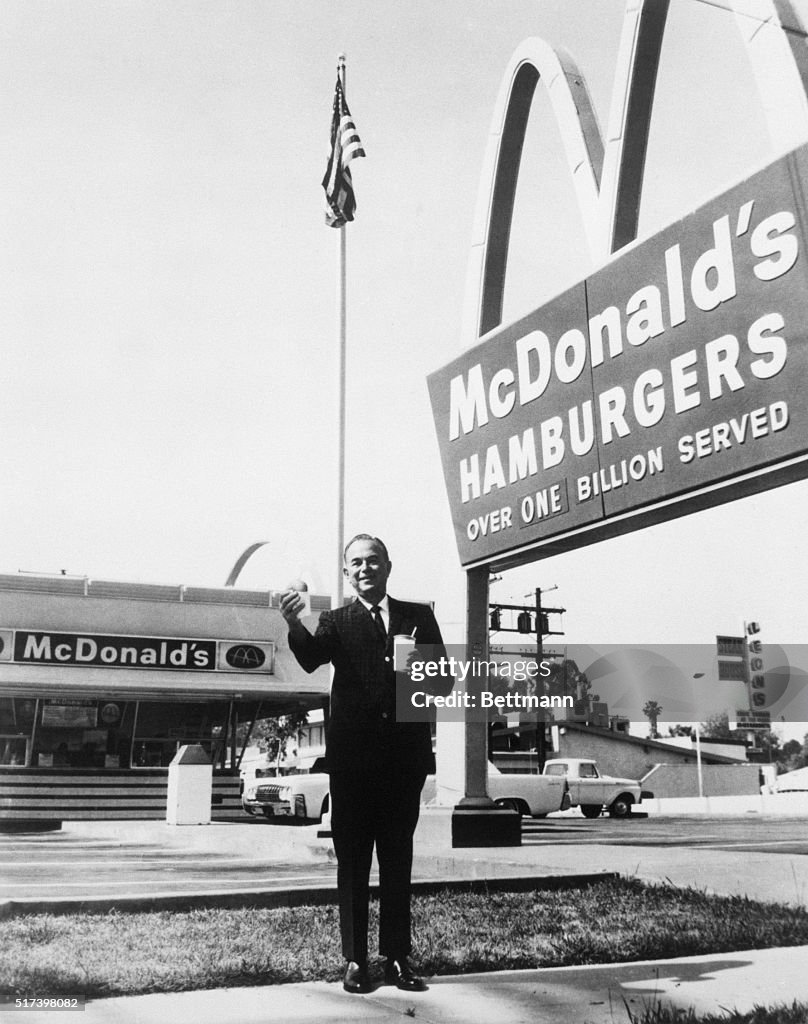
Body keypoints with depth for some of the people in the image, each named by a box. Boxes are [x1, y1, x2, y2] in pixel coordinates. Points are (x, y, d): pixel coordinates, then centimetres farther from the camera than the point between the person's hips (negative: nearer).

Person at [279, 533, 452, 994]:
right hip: (354, 756, -1)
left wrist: (433, 683, -16)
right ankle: (356, 959, 13)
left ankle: (398, 956, 18)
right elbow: (311, 658, -16)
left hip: (406, 754, 2)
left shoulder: (419, 616, 10)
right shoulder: (337, 622, 5)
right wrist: (294, 623, -36)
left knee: (398, 859, 10)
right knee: (352, 861, 5)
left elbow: (443, 677, 8)